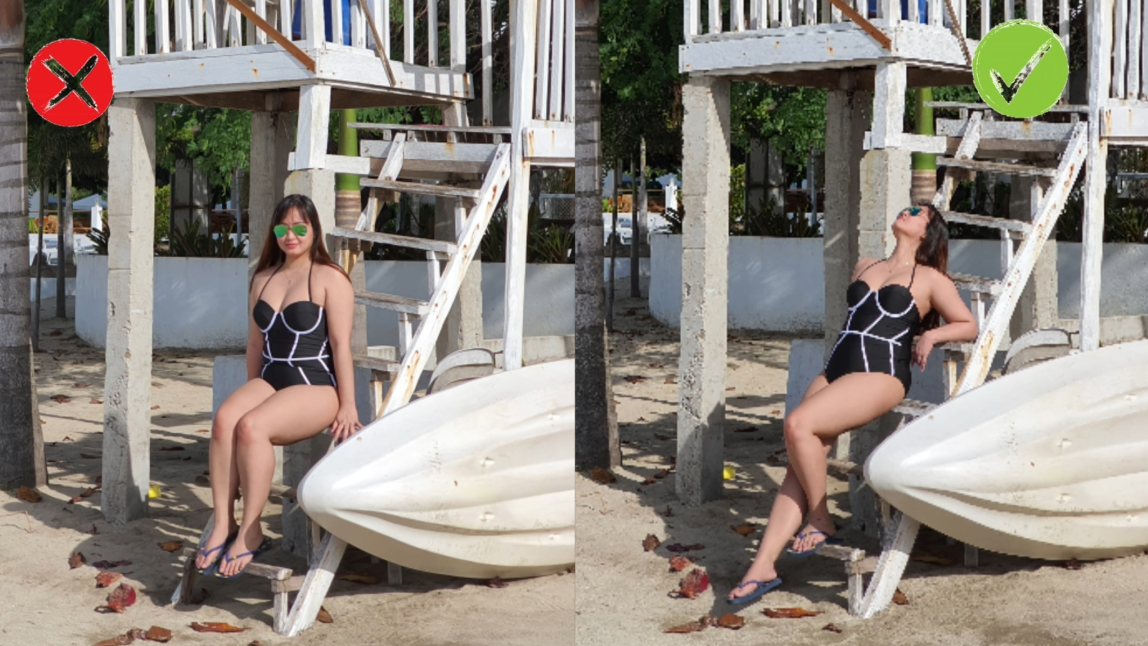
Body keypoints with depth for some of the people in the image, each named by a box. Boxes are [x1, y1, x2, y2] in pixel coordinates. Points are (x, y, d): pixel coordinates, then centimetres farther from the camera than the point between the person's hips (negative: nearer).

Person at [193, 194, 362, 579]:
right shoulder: (262, 280, 18)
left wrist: (347, 406, -11)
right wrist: (251, 395, 21)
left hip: (316, 385, -6)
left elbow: (341, 345, -7)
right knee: (224, 419, -28)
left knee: (251, 426, -32)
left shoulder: (329, 279, -2)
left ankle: (250, 533, -24)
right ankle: (222, 525, -27)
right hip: (269, 380, 6)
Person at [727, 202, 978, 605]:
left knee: (798, 425, -28)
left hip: (881, 375, -6)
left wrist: (931, 334, -5)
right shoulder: (865, 267, 24)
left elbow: (968, 326, 10)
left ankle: (821, 523, -12)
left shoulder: (930, 279, 8)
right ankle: (763, 565, -16)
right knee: (798, 465, -11)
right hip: (835, 370, 6)